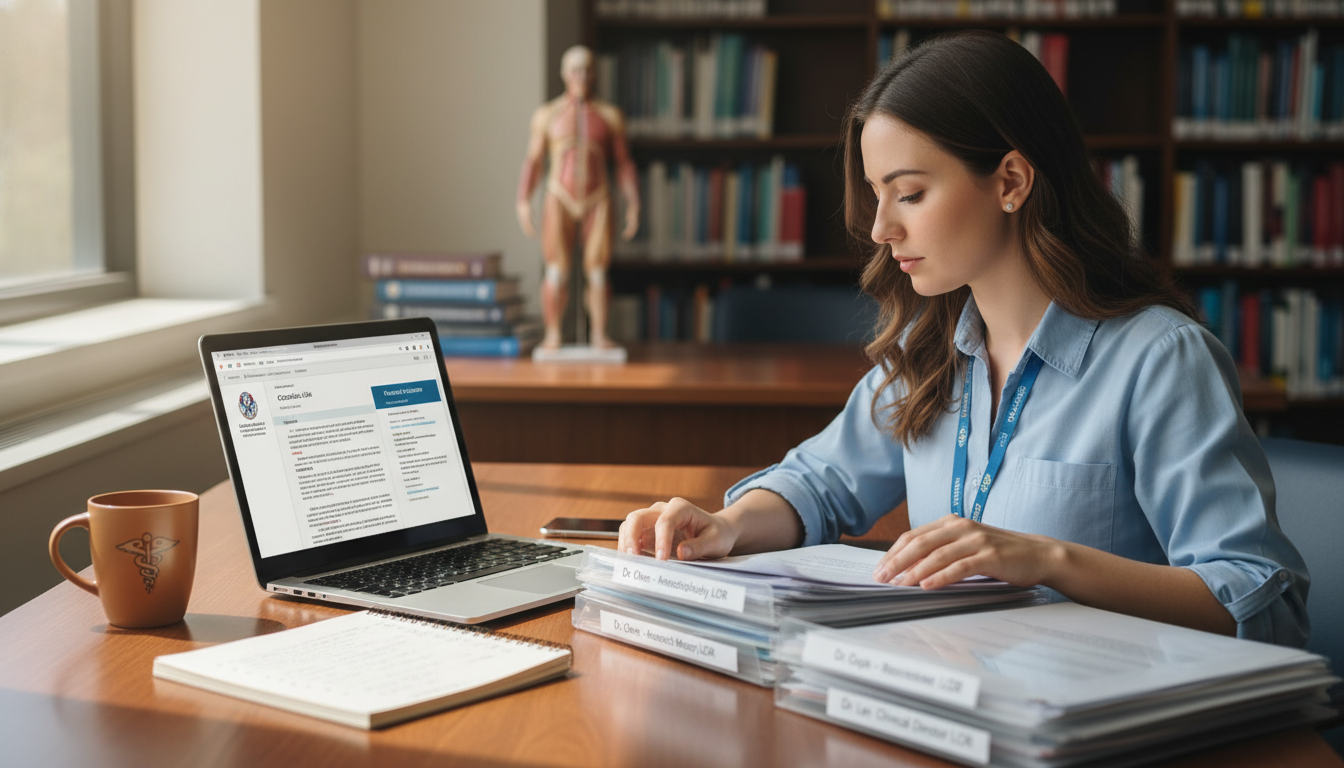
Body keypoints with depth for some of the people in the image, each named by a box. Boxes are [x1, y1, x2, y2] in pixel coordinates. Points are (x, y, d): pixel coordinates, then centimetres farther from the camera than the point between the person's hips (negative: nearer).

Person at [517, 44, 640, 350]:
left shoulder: (610, 115, 3)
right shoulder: (547, 114, 1)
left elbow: (624, 164, 4)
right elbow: (533, 161, 2)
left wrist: (634, 206, -2)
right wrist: (523, 203, -6)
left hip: (597, 202, 1)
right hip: (559, 201, -1)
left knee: (597, 271, -2)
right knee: (556, 272, -5)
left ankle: (599, 334, 7)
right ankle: (552, 335, 3)